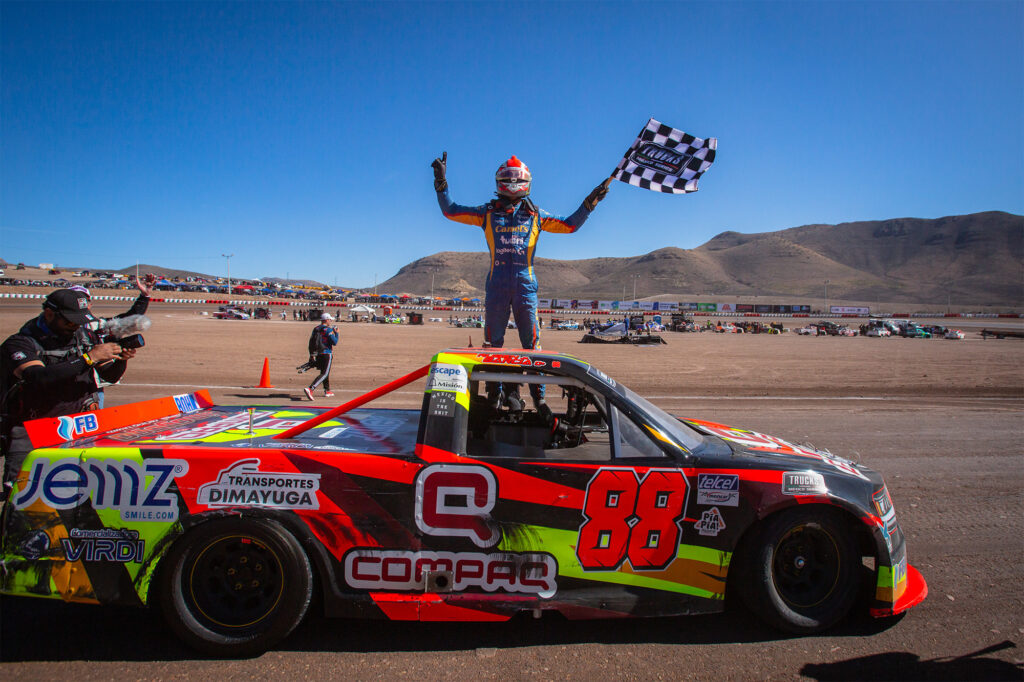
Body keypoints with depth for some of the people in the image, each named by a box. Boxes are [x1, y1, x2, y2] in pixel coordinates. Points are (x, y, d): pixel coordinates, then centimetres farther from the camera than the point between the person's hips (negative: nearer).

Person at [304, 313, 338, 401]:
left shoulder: (315, 329, 11)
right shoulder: (328, 329, -10)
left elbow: (311, 342, 12)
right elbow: (334, 342, -13)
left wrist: (312, 355, 17)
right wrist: (336, 333, 3)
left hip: (317, 354, 8)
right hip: (326, 354, -8)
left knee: (325, 372, 21)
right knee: (324, 374, -8)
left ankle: (327, 391, 28)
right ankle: (310, 389, -25)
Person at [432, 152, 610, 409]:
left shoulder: (535, 214, 14)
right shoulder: (488, 212, 12)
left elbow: (570, 225, 18)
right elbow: (451, 210, 12)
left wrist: (590, 202, 11)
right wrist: (441, 183, 3)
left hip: (525, 284, 0)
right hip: (496, 285, 0)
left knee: (531, 343, 0)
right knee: (493, 342, 4)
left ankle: (538, 394, 6)